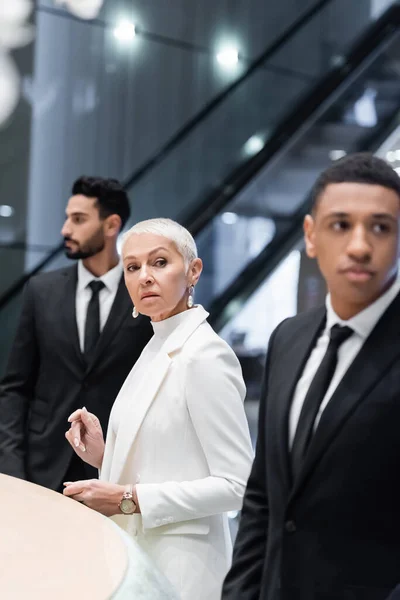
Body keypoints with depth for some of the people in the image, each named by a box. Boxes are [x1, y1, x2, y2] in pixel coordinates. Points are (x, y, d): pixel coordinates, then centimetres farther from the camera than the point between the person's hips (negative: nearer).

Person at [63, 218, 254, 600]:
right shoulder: (157, 347, 7)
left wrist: (130, 498, -21)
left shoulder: (205, 356, -17)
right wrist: (104, 455, 0)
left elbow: (236, 485, -20)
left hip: (181, 564, -8)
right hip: (139, 550, 8)